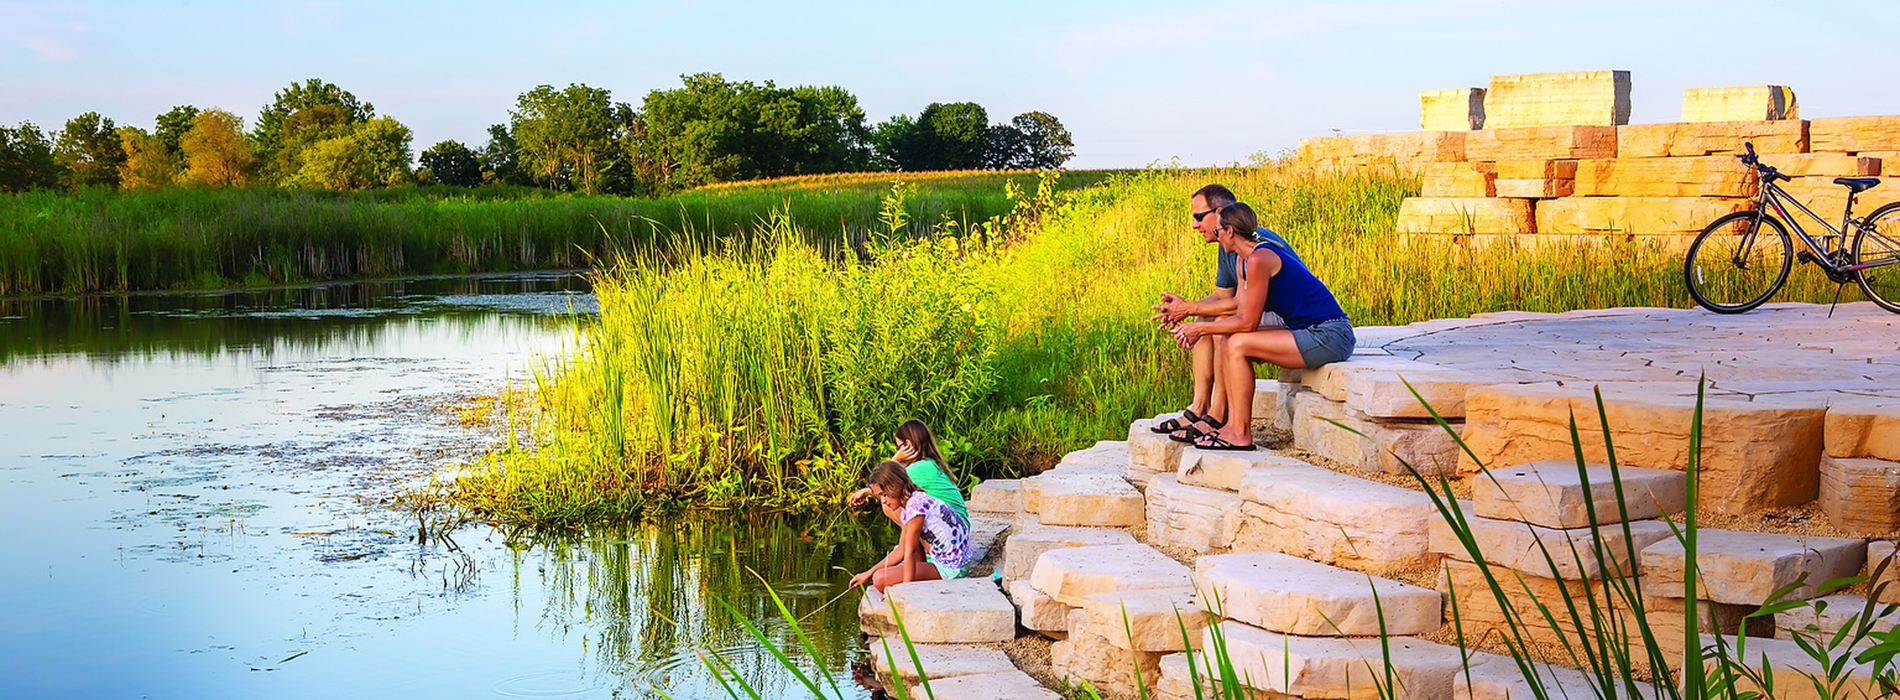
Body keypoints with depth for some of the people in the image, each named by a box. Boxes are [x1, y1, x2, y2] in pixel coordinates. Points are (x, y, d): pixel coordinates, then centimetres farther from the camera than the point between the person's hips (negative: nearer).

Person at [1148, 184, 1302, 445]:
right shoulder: (1226, 247, 9)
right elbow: (1221, 296, 13)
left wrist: (1189, 308, -21)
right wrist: (1180, 309, -5)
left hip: (1293, 322, -10)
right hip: (1267, 316, 10)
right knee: (1203, 322, 4)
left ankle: (1218, 416, -22)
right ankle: (1199, 408, -3)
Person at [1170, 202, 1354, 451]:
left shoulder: (1259, 259, -19)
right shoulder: (1244, 260, 11)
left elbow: (1248, 322, -18)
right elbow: (1239, 312, 10)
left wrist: (1201, 328, -8)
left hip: (1329, 337, -10)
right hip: (1308, 331, 10)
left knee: (1239, 344, -17)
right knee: (1228, 340, 6)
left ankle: (1242, 435, -12)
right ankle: (1232, 425, 3)